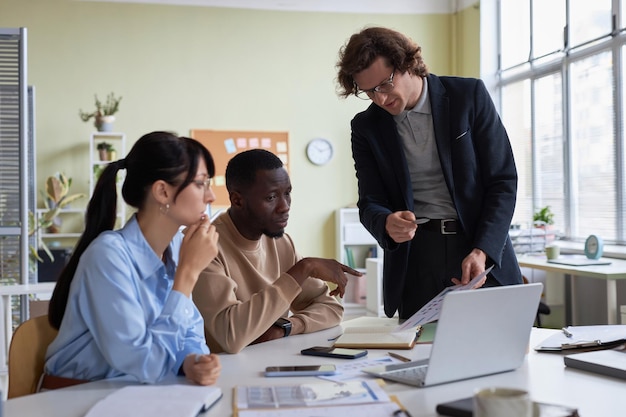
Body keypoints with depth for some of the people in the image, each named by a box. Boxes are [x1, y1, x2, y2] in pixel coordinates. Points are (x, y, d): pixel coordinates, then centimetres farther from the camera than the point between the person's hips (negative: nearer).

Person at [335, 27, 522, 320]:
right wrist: (387, 224, -22)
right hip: (415, 262, 1)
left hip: (483, 255, -1)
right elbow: (370, 203, 3)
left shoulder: (469, 96, -3)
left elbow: (503, 180, -4)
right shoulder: (366, 127, 3)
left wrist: (482, 252, -16)